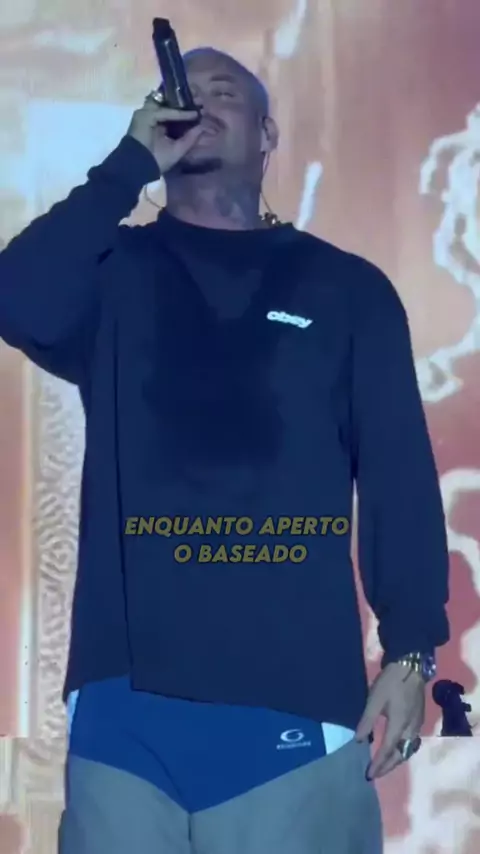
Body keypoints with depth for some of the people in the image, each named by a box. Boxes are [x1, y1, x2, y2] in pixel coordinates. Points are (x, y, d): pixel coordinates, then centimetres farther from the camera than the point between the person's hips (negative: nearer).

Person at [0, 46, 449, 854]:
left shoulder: (347, 287, 11)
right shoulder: (111, 273, 12)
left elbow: (400, 479, 6)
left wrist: (410, 652, -3)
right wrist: (132, 163, -3)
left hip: (297, 694, 0)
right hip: (129, 698, 1)